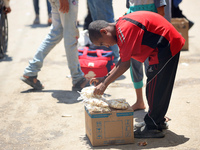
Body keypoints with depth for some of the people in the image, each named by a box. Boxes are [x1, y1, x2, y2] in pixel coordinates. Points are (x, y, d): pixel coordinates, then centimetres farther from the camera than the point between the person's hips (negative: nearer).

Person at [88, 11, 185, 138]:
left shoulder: (124, 30, -23)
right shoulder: (121, 27, 8)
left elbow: (125, 65, -22)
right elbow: (123, 60, 11)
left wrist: (105, 83, -17)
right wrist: (105, 78, 6)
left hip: (167, 45, -10)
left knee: (154, 88, -6)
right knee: (158, 87, 19)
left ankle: (154, 128, 2)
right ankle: (159, 121, 31)